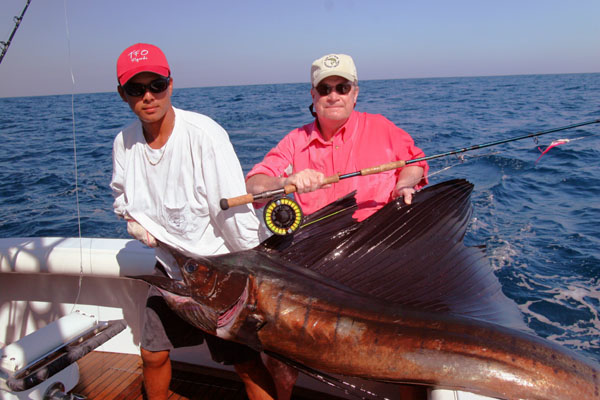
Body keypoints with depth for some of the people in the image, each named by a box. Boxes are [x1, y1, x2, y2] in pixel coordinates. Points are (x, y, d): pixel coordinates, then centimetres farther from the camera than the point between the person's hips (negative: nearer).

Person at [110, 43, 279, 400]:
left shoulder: (204, 134, -23)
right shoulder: (125, 142, -5)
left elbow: (235, 210, -21)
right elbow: (122, 197, 16)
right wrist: (134, 220, -4)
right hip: (169, 266, 6)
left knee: (247, 363, -1)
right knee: (153, 355, 20)